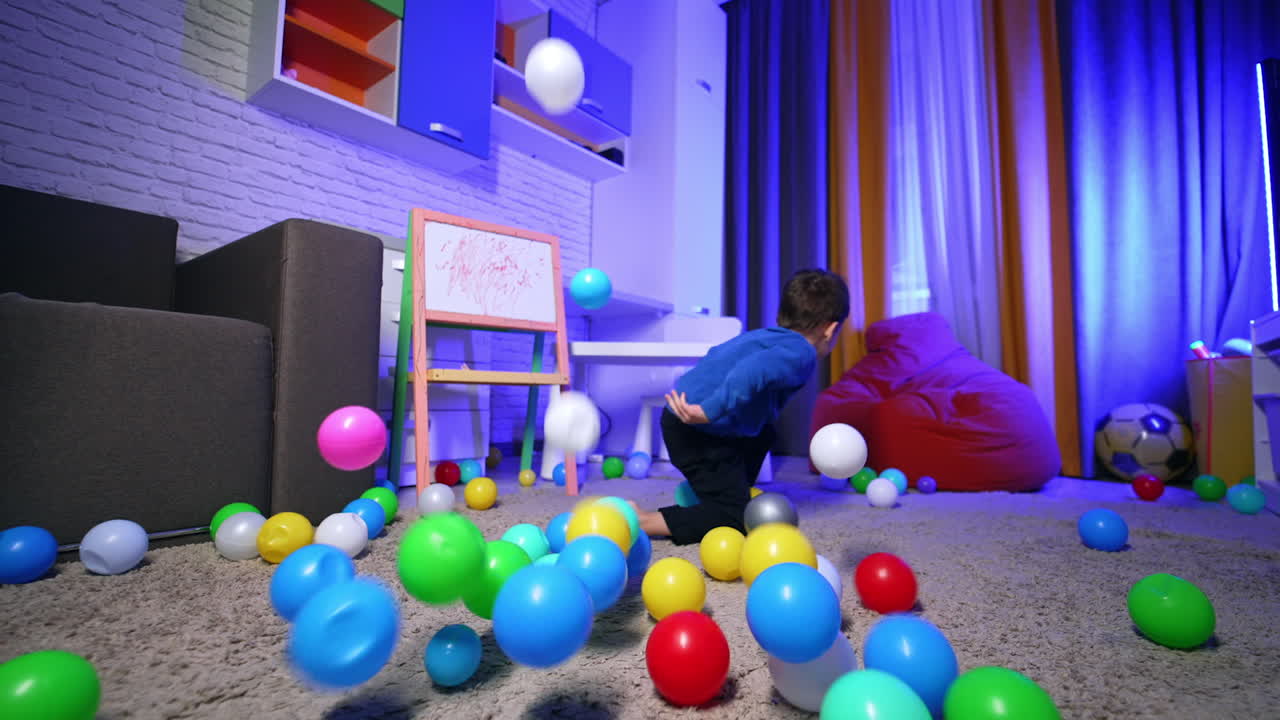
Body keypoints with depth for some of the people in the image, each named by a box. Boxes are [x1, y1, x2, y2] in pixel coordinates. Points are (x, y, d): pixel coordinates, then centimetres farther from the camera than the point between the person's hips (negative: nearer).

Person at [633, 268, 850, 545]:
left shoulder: (765, 335, 17)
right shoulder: (801, 354, -12)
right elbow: (751, 372, -31)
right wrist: (709, 412, -34)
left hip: (687, 423, 10)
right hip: (697, 432, -10)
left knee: (764, 433, 30)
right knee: (739, 519, -4)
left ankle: (738, 491, 28)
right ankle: (642, 522, -10)